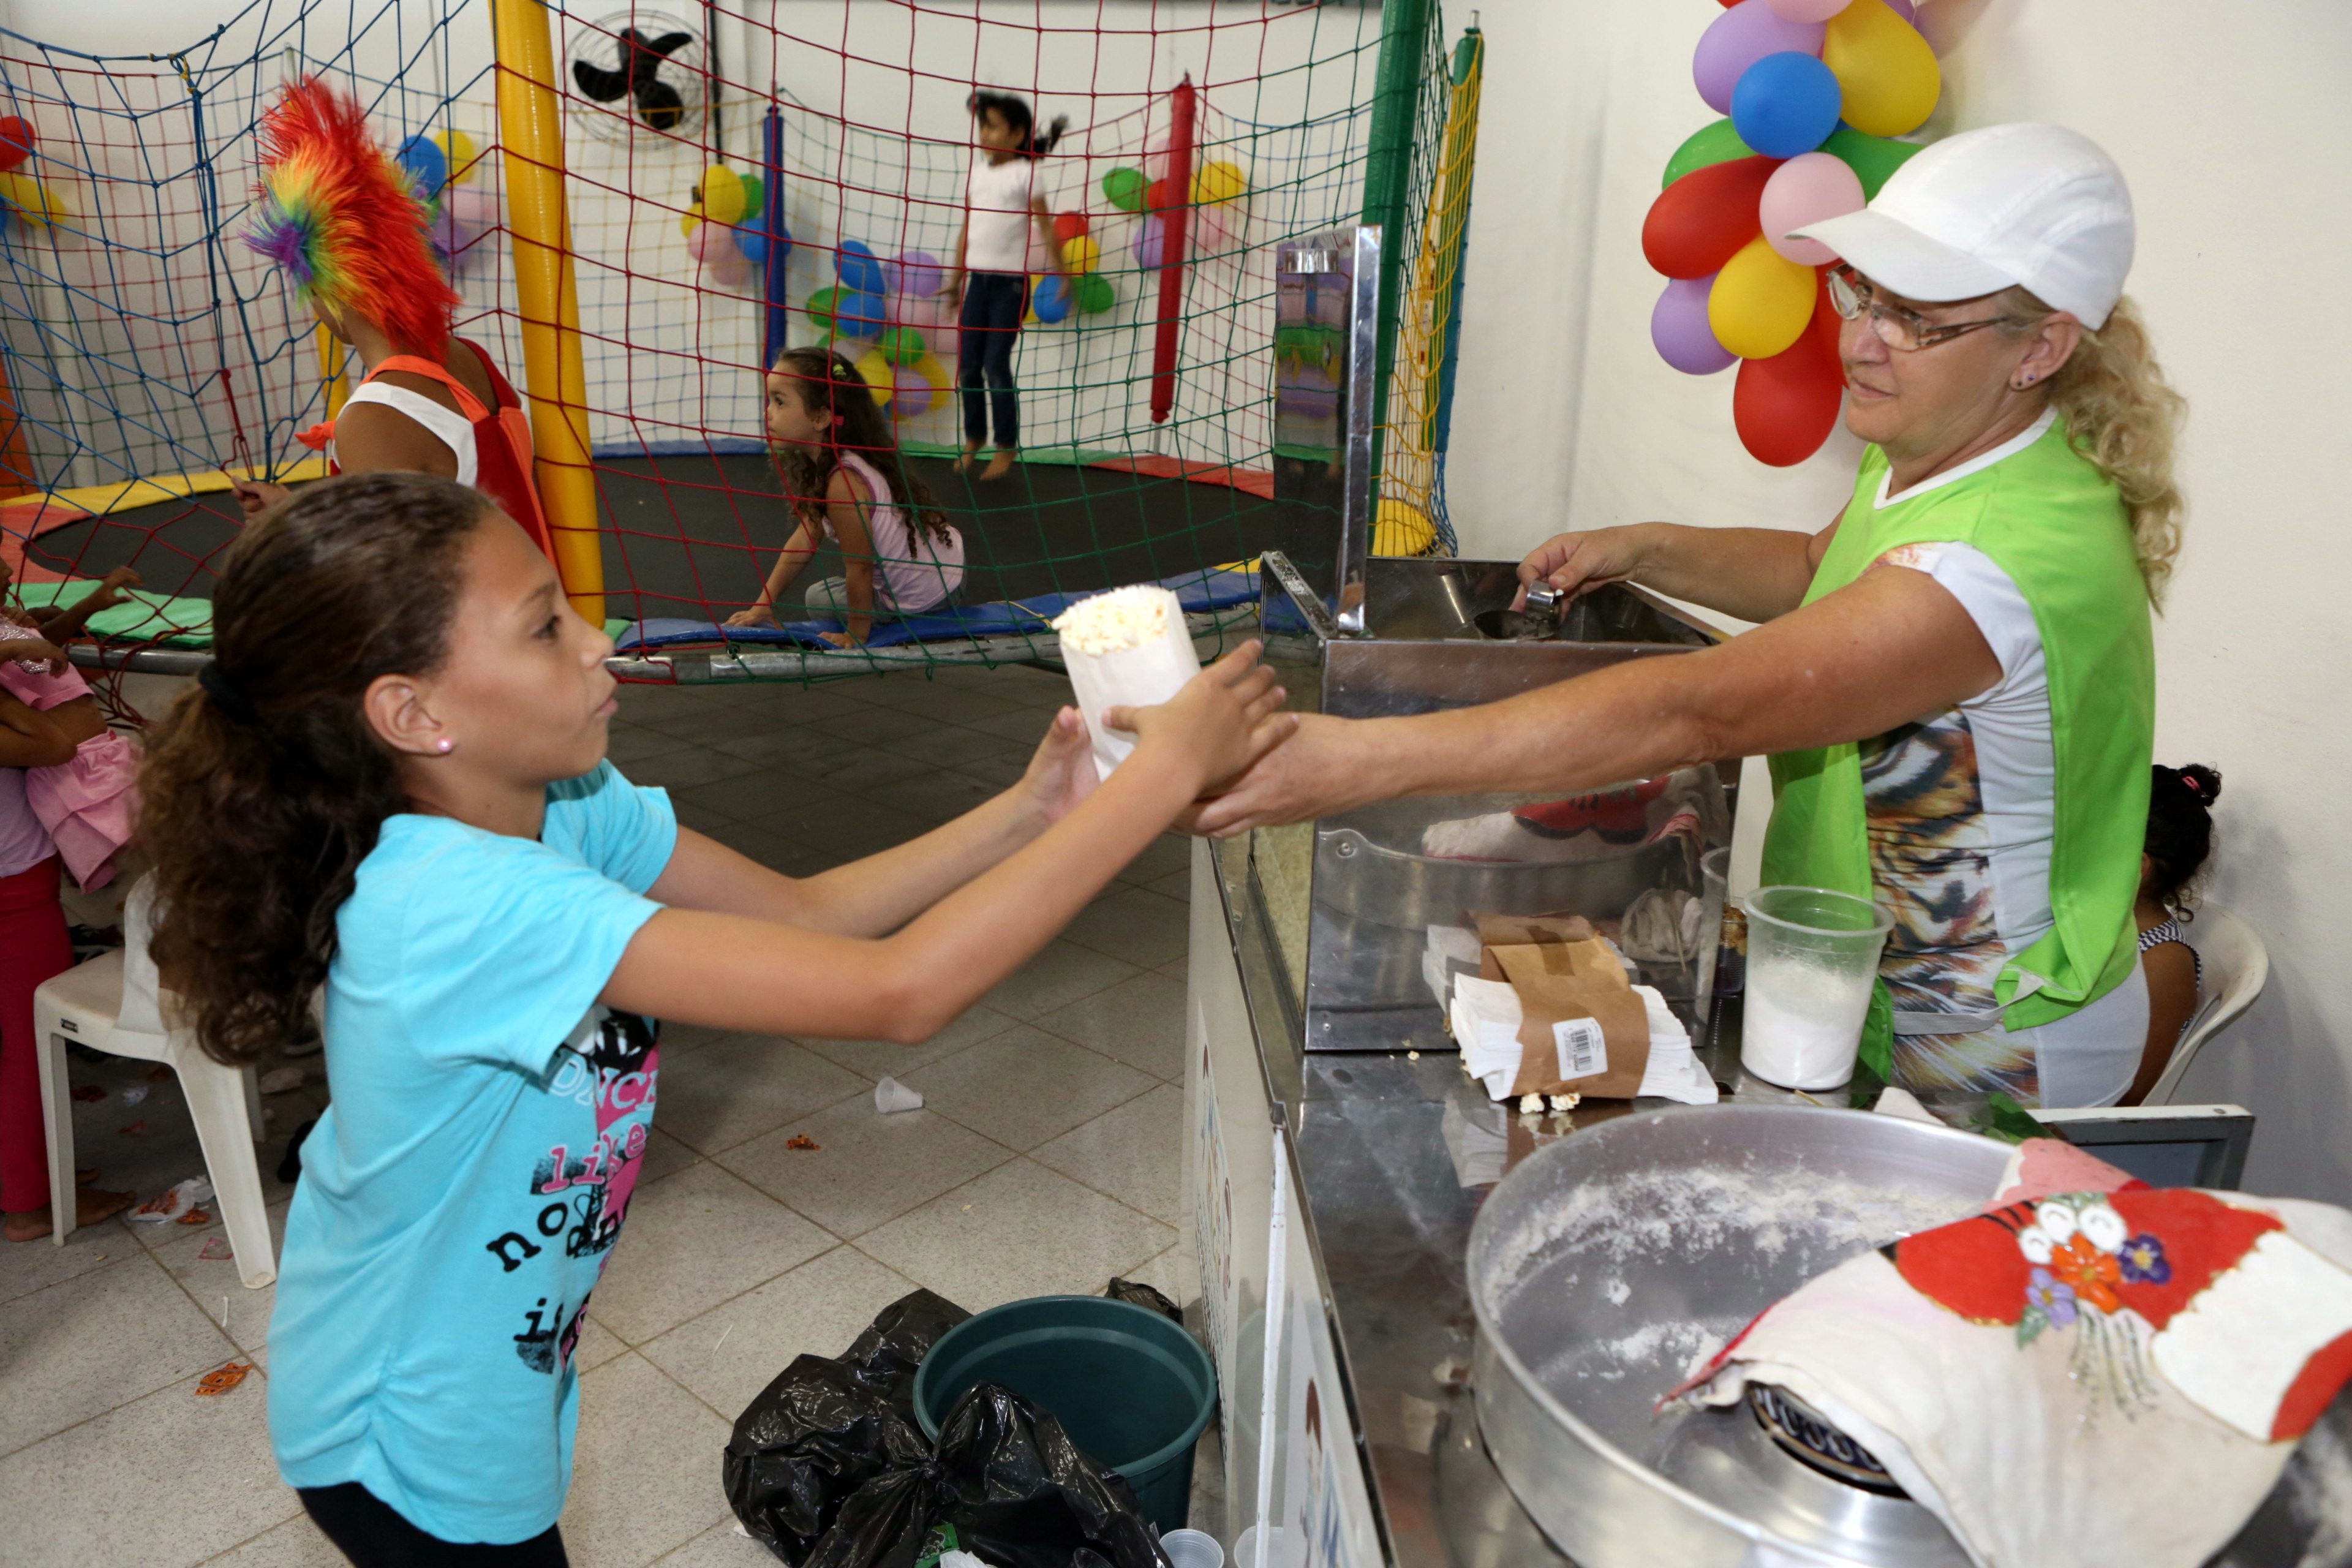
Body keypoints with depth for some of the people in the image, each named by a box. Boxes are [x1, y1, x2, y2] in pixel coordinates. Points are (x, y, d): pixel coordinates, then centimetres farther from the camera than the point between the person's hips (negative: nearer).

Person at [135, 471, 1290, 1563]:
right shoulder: (462, 908, -41)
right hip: (414, 1445, -7)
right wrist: (1163, 774, -41)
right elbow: (897, 993, -45)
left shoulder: (561, 805, -14)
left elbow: (803, 913, -8)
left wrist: (1030, 814, -20)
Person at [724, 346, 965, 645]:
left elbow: (860, 568, -21)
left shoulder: (843, 483, -29)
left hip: (924, 596, -8)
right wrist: (764, 604, 6)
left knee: (819, 597, 11)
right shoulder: (825, 464, 0)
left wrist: (856, 635, -9)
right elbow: (805, 540, 6)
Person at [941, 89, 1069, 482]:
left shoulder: (1025, 174, -4)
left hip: (1011, 280, -5)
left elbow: (1045, 229, -6)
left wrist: (1061, 274, -12)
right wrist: (955, 279, 16)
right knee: (967, 364, 6)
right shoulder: (975, 174, 11)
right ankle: (974, 435, 23)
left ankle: (1007, 446, 7)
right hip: (978, 279, 5)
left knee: (996, 364, -6)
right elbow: (966, 231, 15)